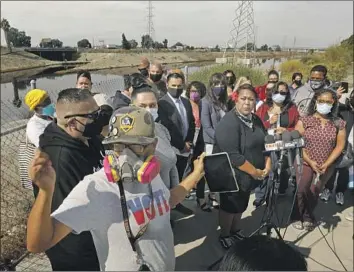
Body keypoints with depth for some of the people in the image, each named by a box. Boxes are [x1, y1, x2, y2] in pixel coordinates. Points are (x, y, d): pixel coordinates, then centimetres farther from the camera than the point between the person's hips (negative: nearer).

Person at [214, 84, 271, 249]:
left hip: (249, 175, 8)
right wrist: (254, 171, -20)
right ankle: (224, 236, 32)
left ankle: (235, 232, 42)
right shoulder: (229, 123, -23)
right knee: (230, 207, 10)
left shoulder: (255, 120, 4)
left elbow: (264, 143, 12)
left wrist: (267, 165, -3)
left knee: (241, 205, 21)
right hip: (233, 175, -7)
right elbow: (233, 156, -29)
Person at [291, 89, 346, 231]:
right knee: (301, 190, -5)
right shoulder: (304, 121, -7)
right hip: (305, 163, -1)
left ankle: (308, 216, 31)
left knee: (314, 192, 9)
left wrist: (326, 164, -9)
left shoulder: (339, 123, -1)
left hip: (327, 166, 2)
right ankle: (297, 216, 18)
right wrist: (310, 162, -15)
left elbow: (340, 145, 0)